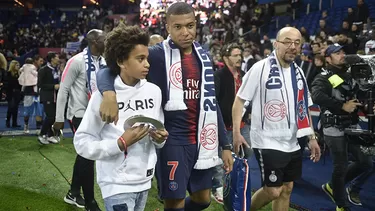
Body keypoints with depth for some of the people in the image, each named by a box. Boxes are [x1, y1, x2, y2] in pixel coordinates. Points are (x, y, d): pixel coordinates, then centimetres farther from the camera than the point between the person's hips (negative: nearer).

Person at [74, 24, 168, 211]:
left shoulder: (154, 91, 2)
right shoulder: (104, 95, -13)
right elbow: (82, 143, -12)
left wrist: (160, 139, -8)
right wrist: (121, 143, -20)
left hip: (144, 180, 6)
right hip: (117, 184, -5)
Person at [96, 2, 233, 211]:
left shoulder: (203, 56, 8)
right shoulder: (157, 55, -10)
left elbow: (211, 103, 13)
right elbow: (108, 70, -13)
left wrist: (225, 144, 10)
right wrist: (109, 94, -36)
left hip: (202, 141, 6)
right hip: (173, 141, -5)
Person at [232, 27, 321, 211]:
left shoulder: (298, 72, 9)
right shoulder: (260, 68, -12)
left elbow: (303, 108, 16)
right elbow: (239, 99, -9)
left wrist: (312, 137, 13)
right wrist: (236, 132, -17)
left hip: (292, 143, 7)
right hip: (267, 142, -7)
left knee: (287, 189, 13)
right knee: (273, 191, -5)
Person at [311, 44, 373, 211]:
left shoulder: (349, 76, 15)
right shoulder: (323, 78, -9)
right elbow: (317, 96, -29)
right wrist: (342, 106, -31)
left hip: (351, 126, 7)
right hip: (334, 129, -7)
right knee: (341, 166, 0)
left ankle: (332, 186, 27)